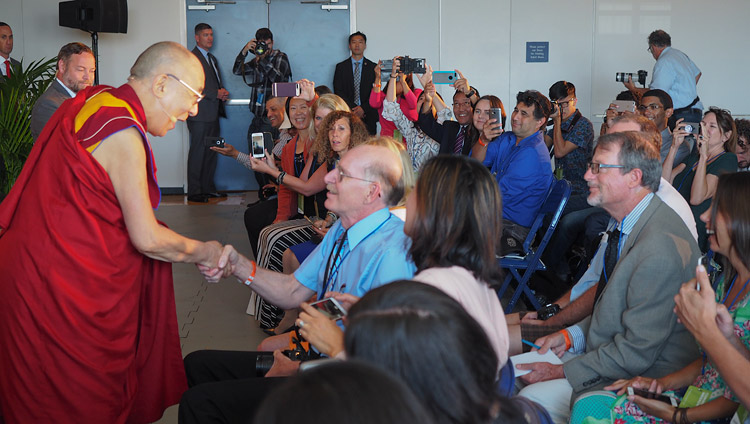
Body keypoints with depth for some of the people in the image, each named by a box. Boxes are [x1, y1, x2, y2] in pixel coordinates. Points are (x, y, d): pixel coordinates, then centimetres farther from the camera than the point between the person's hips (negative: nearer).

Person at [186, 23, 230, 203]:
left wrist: (223, 93, 3)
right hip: (200, 114, -9)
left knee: (211, 152, 11)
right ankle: (194, 192, -4)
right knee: (198, 151, -7)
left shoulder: (212, 59, 22)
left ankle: (208, 188, 18)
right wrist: (216, 93, -16)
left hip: (213, 113, 9)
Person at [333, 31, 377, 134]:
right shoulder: (341, 67, 10)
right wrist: (353, 109, -8)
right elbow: (338, 92, 3)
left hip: (368, 116, 0)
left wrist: (363, 108, -10)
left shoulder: (373, 67, 10)